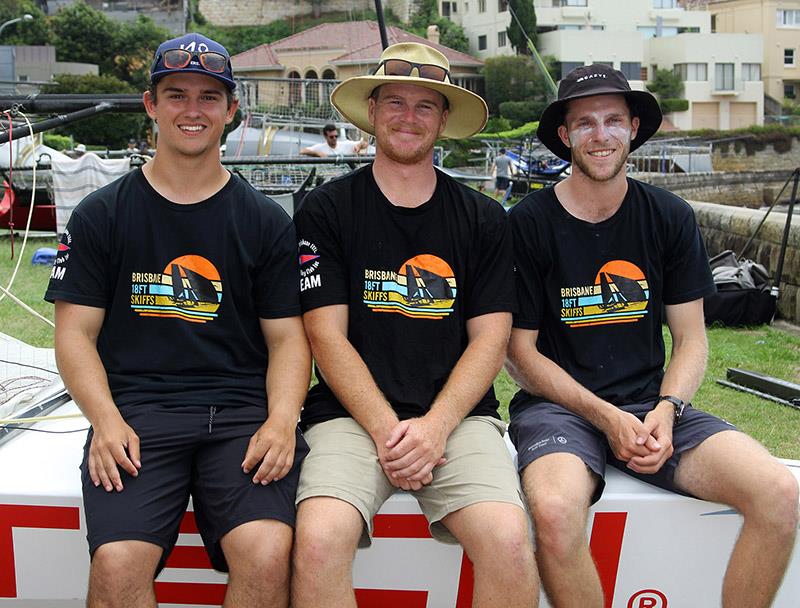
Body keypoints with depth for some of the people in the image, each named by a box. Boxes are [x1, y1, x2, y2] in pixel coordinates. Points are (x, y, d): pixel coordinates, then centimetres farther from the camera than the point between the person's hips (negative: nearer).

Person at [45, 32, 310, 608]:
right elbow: (76, 333, 8)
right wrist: (106, 421, -9)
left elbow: (288, 338, 10)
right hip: (136, 411, 0)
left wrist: (281, 420, -9)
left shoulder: (266, 220, 13)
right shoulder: (100, 214, 12)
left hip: (242, 410, 0)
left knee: (267, 556, -26)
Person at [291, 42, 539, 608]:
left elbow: (490, 340, 6)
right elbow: (328, 338, 0)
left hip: (457, 415, 1)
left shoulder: (483, 219, 12)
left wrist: (435, 426, -10)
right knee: (319, 539, -29)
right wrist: (388, 431, -12)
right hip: (352, 414, -1)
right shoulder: (326, 210, 6)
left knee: (508, 540, -25)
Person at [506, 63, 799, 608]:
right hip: (557, 405, -3)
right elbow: (520, 352, -2)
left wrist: (667, 410, -10)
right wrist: (606, 418, -13)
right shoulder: (528, 224, -3)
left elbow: (691, 339, 10)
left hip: (651, 403, 3)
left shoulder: (670, 217, 7)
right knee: (555, 509, -36)